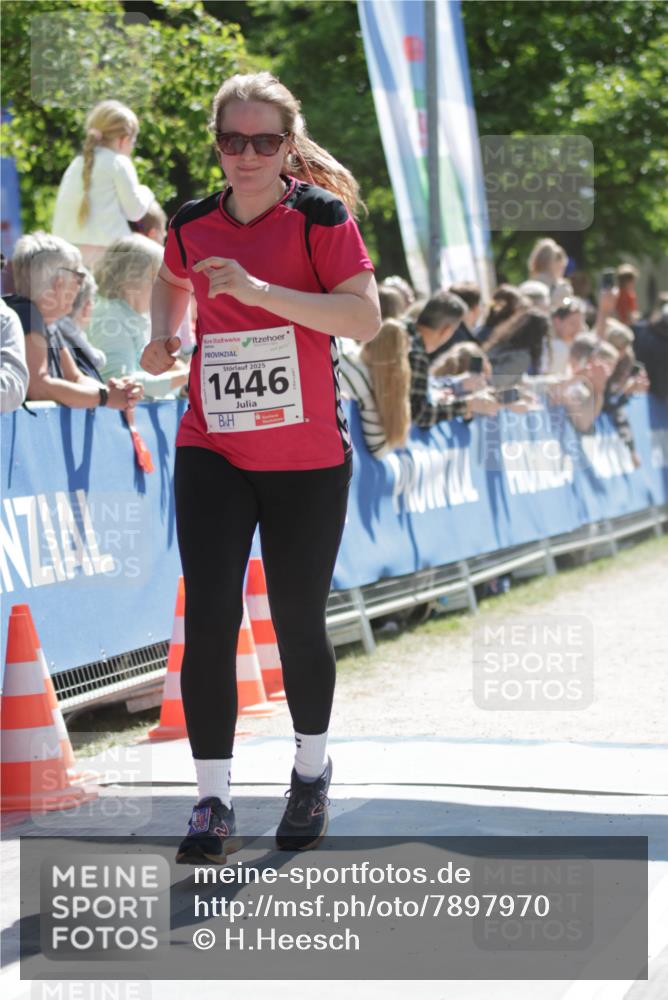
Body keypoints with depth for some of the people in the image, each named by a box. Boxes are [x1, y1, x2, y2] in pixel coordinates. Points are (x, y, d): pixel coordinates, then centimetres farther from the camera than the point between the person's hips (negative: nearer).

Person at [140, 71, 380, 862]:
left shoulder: (320, 215, -9)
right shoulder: (192, 224, 4)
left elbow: (365, 317, -20)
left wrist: (260, 290, -28)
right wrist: (162, 336, 6)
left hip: (307, 460, -2)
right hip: (211, 453, 2)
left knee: (297, 624, 8)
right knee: (207, 619, -8)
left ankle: (312, 769, 33)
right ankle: (212, 801, 0)